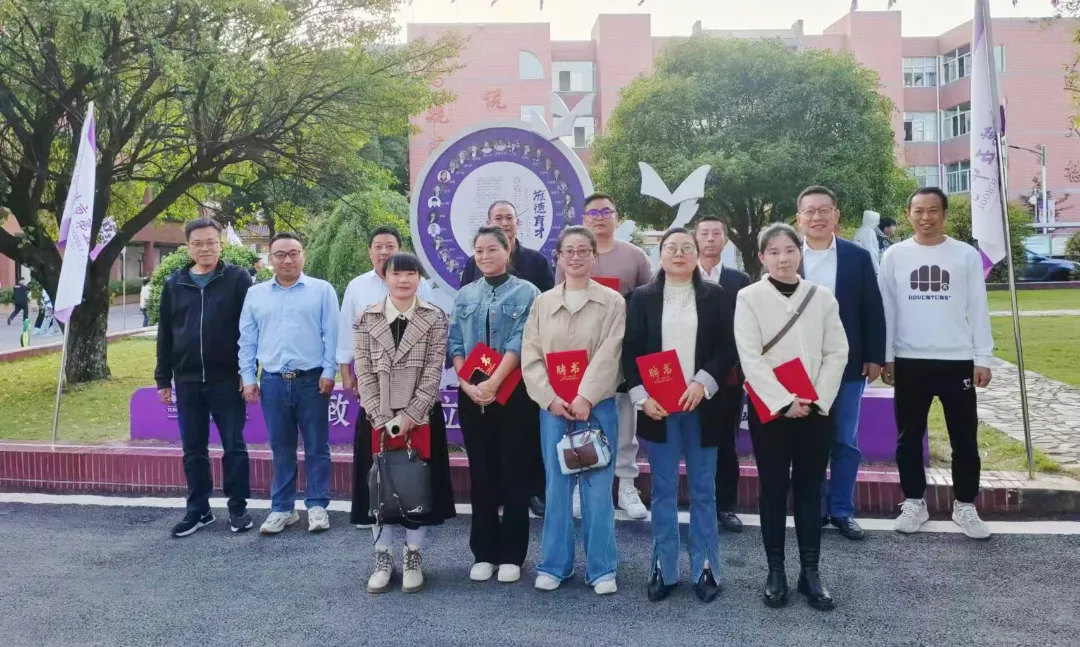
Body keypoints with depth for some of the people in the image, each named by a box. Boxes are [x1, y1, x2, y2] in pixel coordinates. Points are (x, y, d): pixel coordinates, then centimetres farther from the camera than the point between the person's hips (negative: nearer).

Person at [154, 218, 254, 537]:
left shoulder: (238, 279, -2)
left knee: (234, 446, 4)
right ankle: (198, 509, 22)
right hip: (187, 381, 4)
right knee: (193, 450, 11)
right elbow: (165, 334, 11)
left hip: (227, 379, -4)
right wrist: (163, 378, 8)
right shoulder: (174, 284, 9)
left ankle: (238, 508, 15)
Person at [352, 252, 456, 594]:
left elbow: (433, 370, -7)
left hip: (421, 417, -1)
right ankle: (383, 558, 22)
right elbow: (364, 372, -2)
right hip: (377, 418, 1)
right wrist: (381, 418, -11)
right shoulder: (367, 319, 3)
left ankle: (412, 558, 21)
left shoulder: (435, 318, -1)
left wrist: (410, 415, -15)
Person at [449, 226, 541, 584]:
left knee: (514, 473, 3)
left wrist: (493, 383, -20)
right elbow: (455, 344, 6)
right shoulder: (465, 295, 12)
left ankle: (511, 554, 13)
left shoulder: (526, 292, -1)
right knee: (481, 474, 9)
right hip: (471, 395, 4)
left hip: (513, 393, -4)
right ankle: (483, 553, 19)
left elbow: (520, 342, -11)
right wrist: (467, 384, -9)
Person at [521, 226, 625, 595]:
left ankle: (602, 568, 13)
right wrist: (551, 398, -9)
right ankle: (554, 564, 20)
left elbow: (608, 356, -8)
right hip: (552, 408, 2)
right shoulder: (543, 303, 9)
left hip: (597, 406, -2)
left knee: (598, 487, 1)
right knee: (556, 486, 8)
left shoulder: (613, 302, 2)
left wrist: (585, 399, -17)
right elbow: (530, 357, 3)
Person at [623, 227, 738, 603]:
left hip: (701, 404, 0)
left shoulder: (715, 296, 5)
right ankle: (664, 568, 17)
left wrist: (703, 383, -14)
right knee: (663, 490, 8)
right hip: (656, 407, 0)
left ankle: (704, 568, 18)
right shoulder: (642, 298, 5)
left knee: (703, 489, 7)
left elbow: (728, 348, 0)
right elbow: (630, 351, 2)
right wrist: (642, 397, -9)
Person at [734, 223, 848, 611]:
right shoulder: (749, 297, -4)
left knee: (810, 490, 8)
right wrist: (784, 401, -16)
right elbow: (750, 358, -10)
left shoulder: (822, 297, 5)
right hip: (769, 408, -2)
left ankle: (810, 572, 18)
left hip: (815, 408, 3)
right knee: (773, 490, 5)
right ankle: (775, 571, 15)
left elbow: (837, 352, 2)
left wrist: (818, 399, -9)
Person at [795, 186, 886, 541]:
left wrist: (875, 357, -3)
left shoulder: (858, 257, 2)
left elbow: (872, 310, 2)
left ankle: (842, 510, 19)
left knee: (845, 442, 7)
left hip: (847, 364, 0)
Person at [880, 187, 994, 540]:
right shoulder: (895, 255, 2)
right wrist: (885, 357, 2)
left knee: (964, 438, 7)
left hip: (957, 360, 0)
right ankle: (914, 502, 21)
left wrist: (983, 358, -3)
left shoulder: (966, 255, 1)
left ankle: (965, 506, 20)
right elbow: (886, 308, 4)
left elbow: (978, 309, 2)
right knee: (909, 437, 8)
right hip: (909, 361, 1)